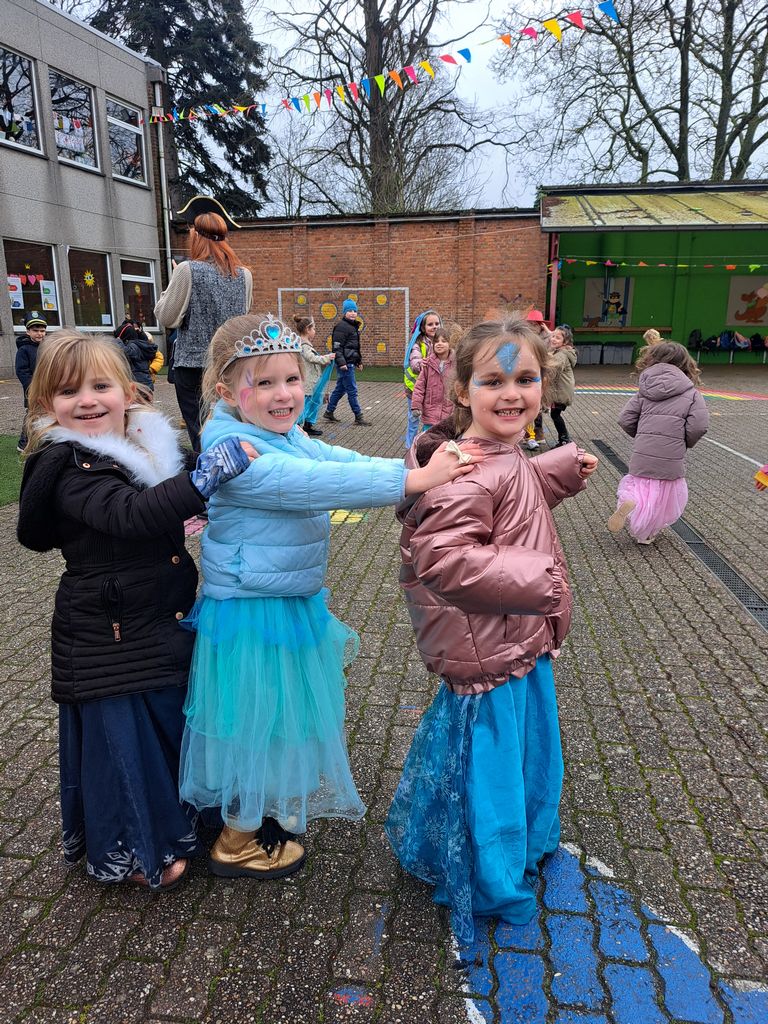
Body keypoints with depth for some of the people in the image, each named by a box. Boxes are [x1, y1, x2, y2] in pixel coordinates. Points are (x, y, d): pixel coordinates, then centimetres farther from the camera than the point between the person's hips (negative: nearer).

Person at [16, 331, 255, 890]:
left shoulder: (150, 443, 2)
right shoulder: (70, 469, -21)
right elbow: (129, 513, -39)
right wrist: (206, 475, -45)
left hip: (164, 623, 8)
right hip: (108, 638, -7)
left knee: (170, 722, 22)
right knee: (121, 737, 8)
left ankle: (170, 819, 46)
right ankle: (131, 849, 32)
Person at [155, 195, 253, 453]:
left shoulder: (187, 270, -9)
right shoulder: (244, 274, 4)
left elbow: (167, 318, -4)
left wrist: (172, 286, 9)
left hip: (194, 362, -4)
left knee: (199, 429, 2)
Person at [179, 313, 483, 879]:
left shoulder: (288, 436, 5)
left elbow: (340, 460, -1)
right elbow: (310, 484, -35)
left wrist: (419, 466, -16)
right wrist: (410, 480, -40)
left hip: (293, 600, 9)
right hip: (253, 613, -9)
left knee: (285, 711, 25)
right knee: (259, 719, 8)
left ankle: (270, 805, 50)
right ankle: (239, 840, 33)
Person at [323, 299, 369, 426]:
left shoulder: (354, 326, 19)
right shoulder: (341, 326, -12)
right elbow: (337, 346, -18)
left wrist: (359, 361, 27)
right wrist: (341, 362, -25)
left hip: (350, 363, 10)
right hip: (345, 364, -10)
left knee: (340, 389, 16)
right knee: (352, 390, -5)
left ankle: (329, 412, 25)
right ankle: (358, 417, 0)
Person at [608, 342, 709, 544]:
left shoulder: (645, 390, 8)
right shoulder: (691, 393, 1)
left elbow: (625, 420, 3)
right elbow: (699, 426, -10)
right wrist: (685, 443, 10)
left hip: (641, 457, 2)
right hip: (671, 459, -2)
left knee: (641, 488, 19)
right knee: (668, 499, 16)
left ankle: (629, 502, -12)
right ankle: (647, 532, 3)